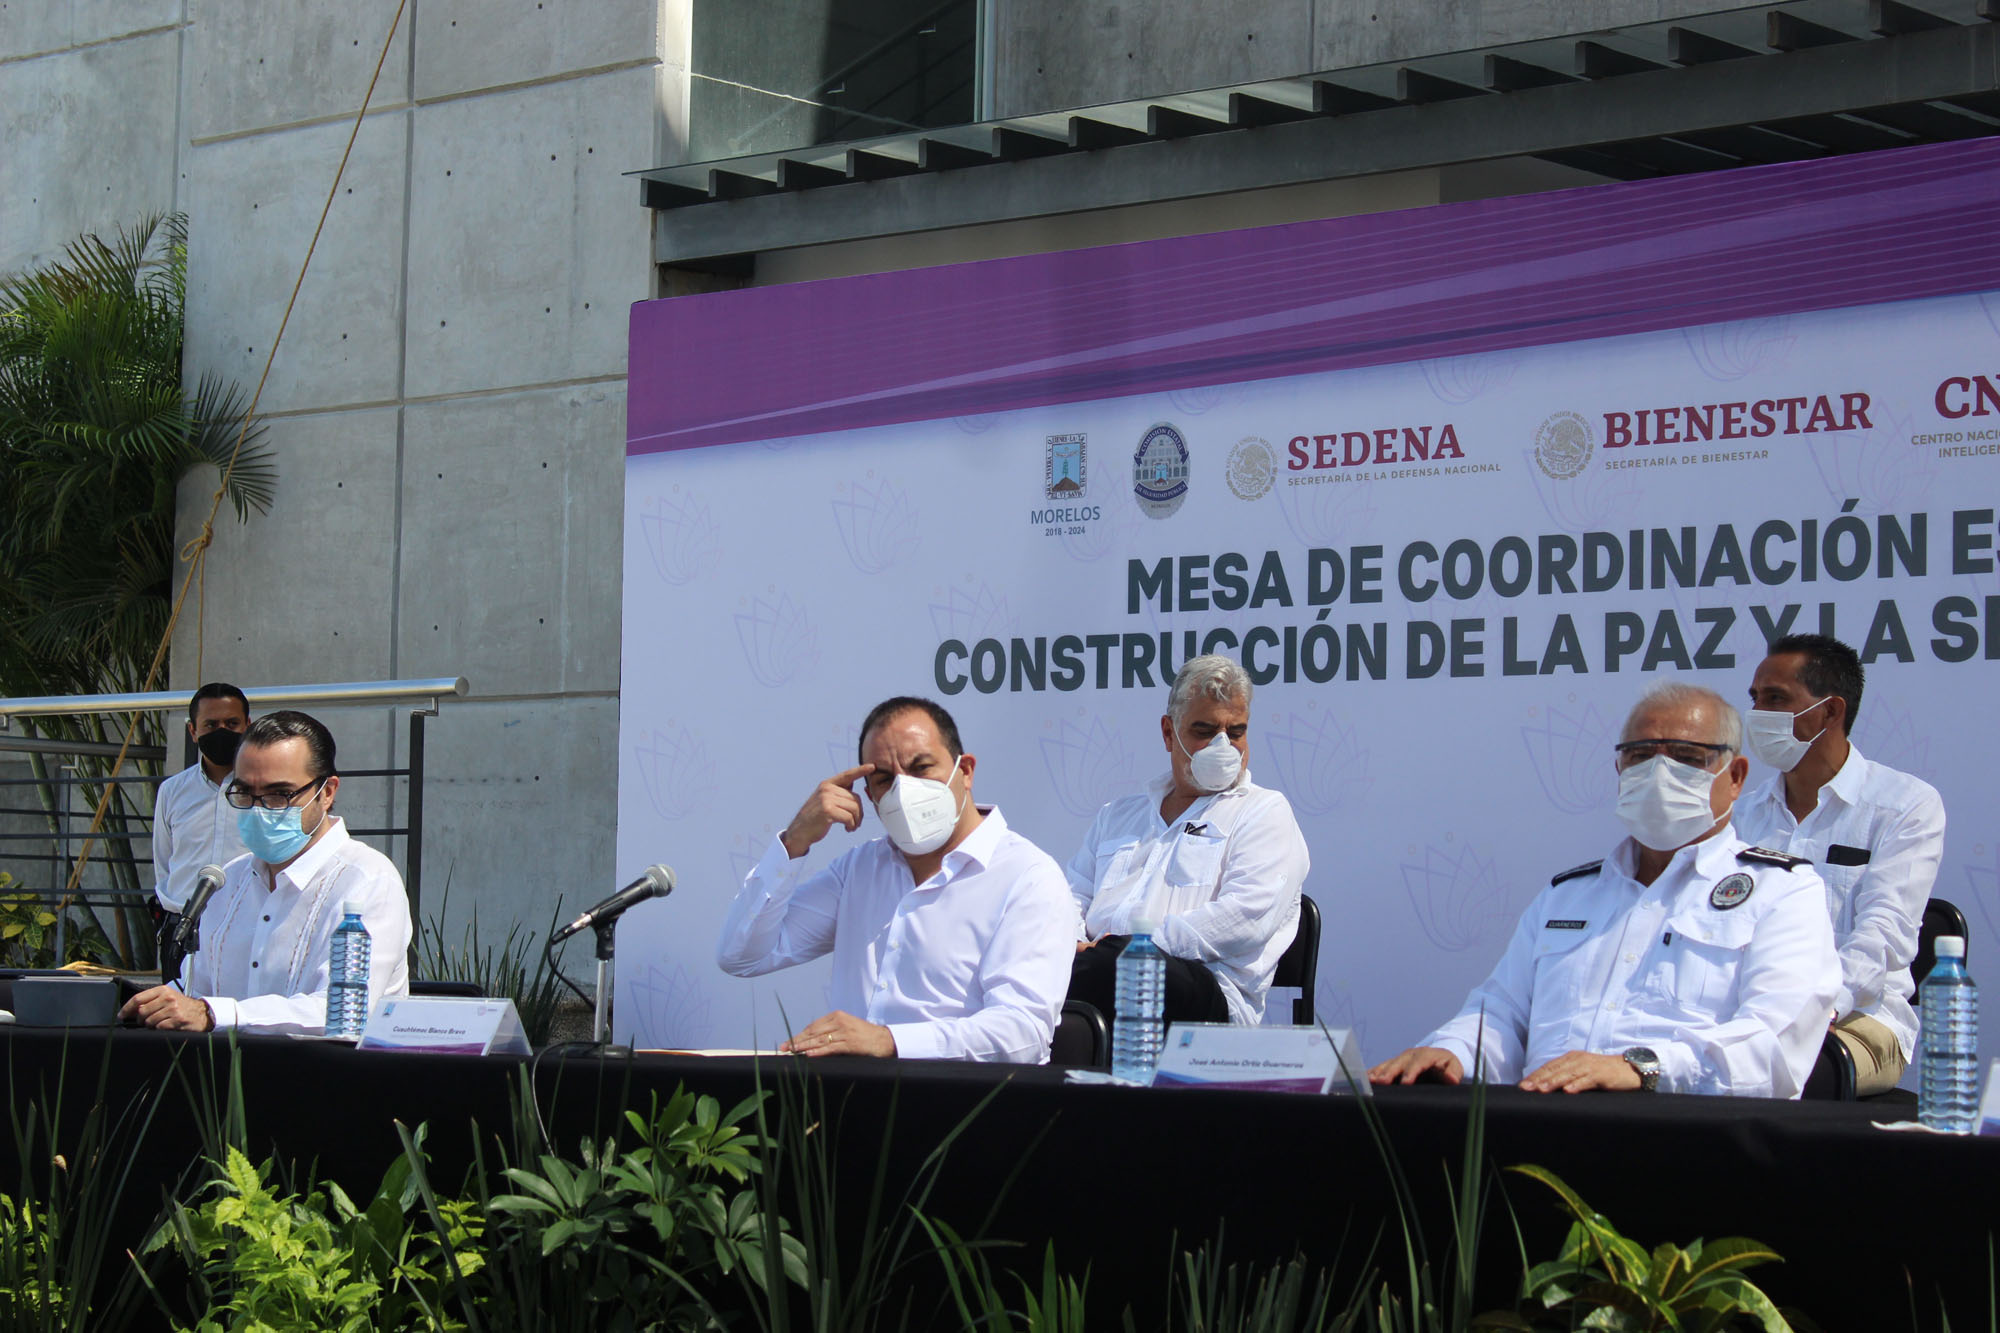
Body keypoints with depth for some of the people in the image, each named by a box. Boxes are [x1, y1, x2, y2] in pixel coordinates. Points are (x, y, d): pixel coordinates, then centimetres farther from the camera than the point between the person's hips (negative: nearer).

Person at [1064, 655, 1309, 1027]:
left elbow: (1247, 917, -4)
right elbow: (1074, 896, 27)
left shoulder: (1265, 813, 14)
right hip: (1104, 970, 4)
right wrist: (1068, 944, 0)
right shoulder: (1118, 814, 32)